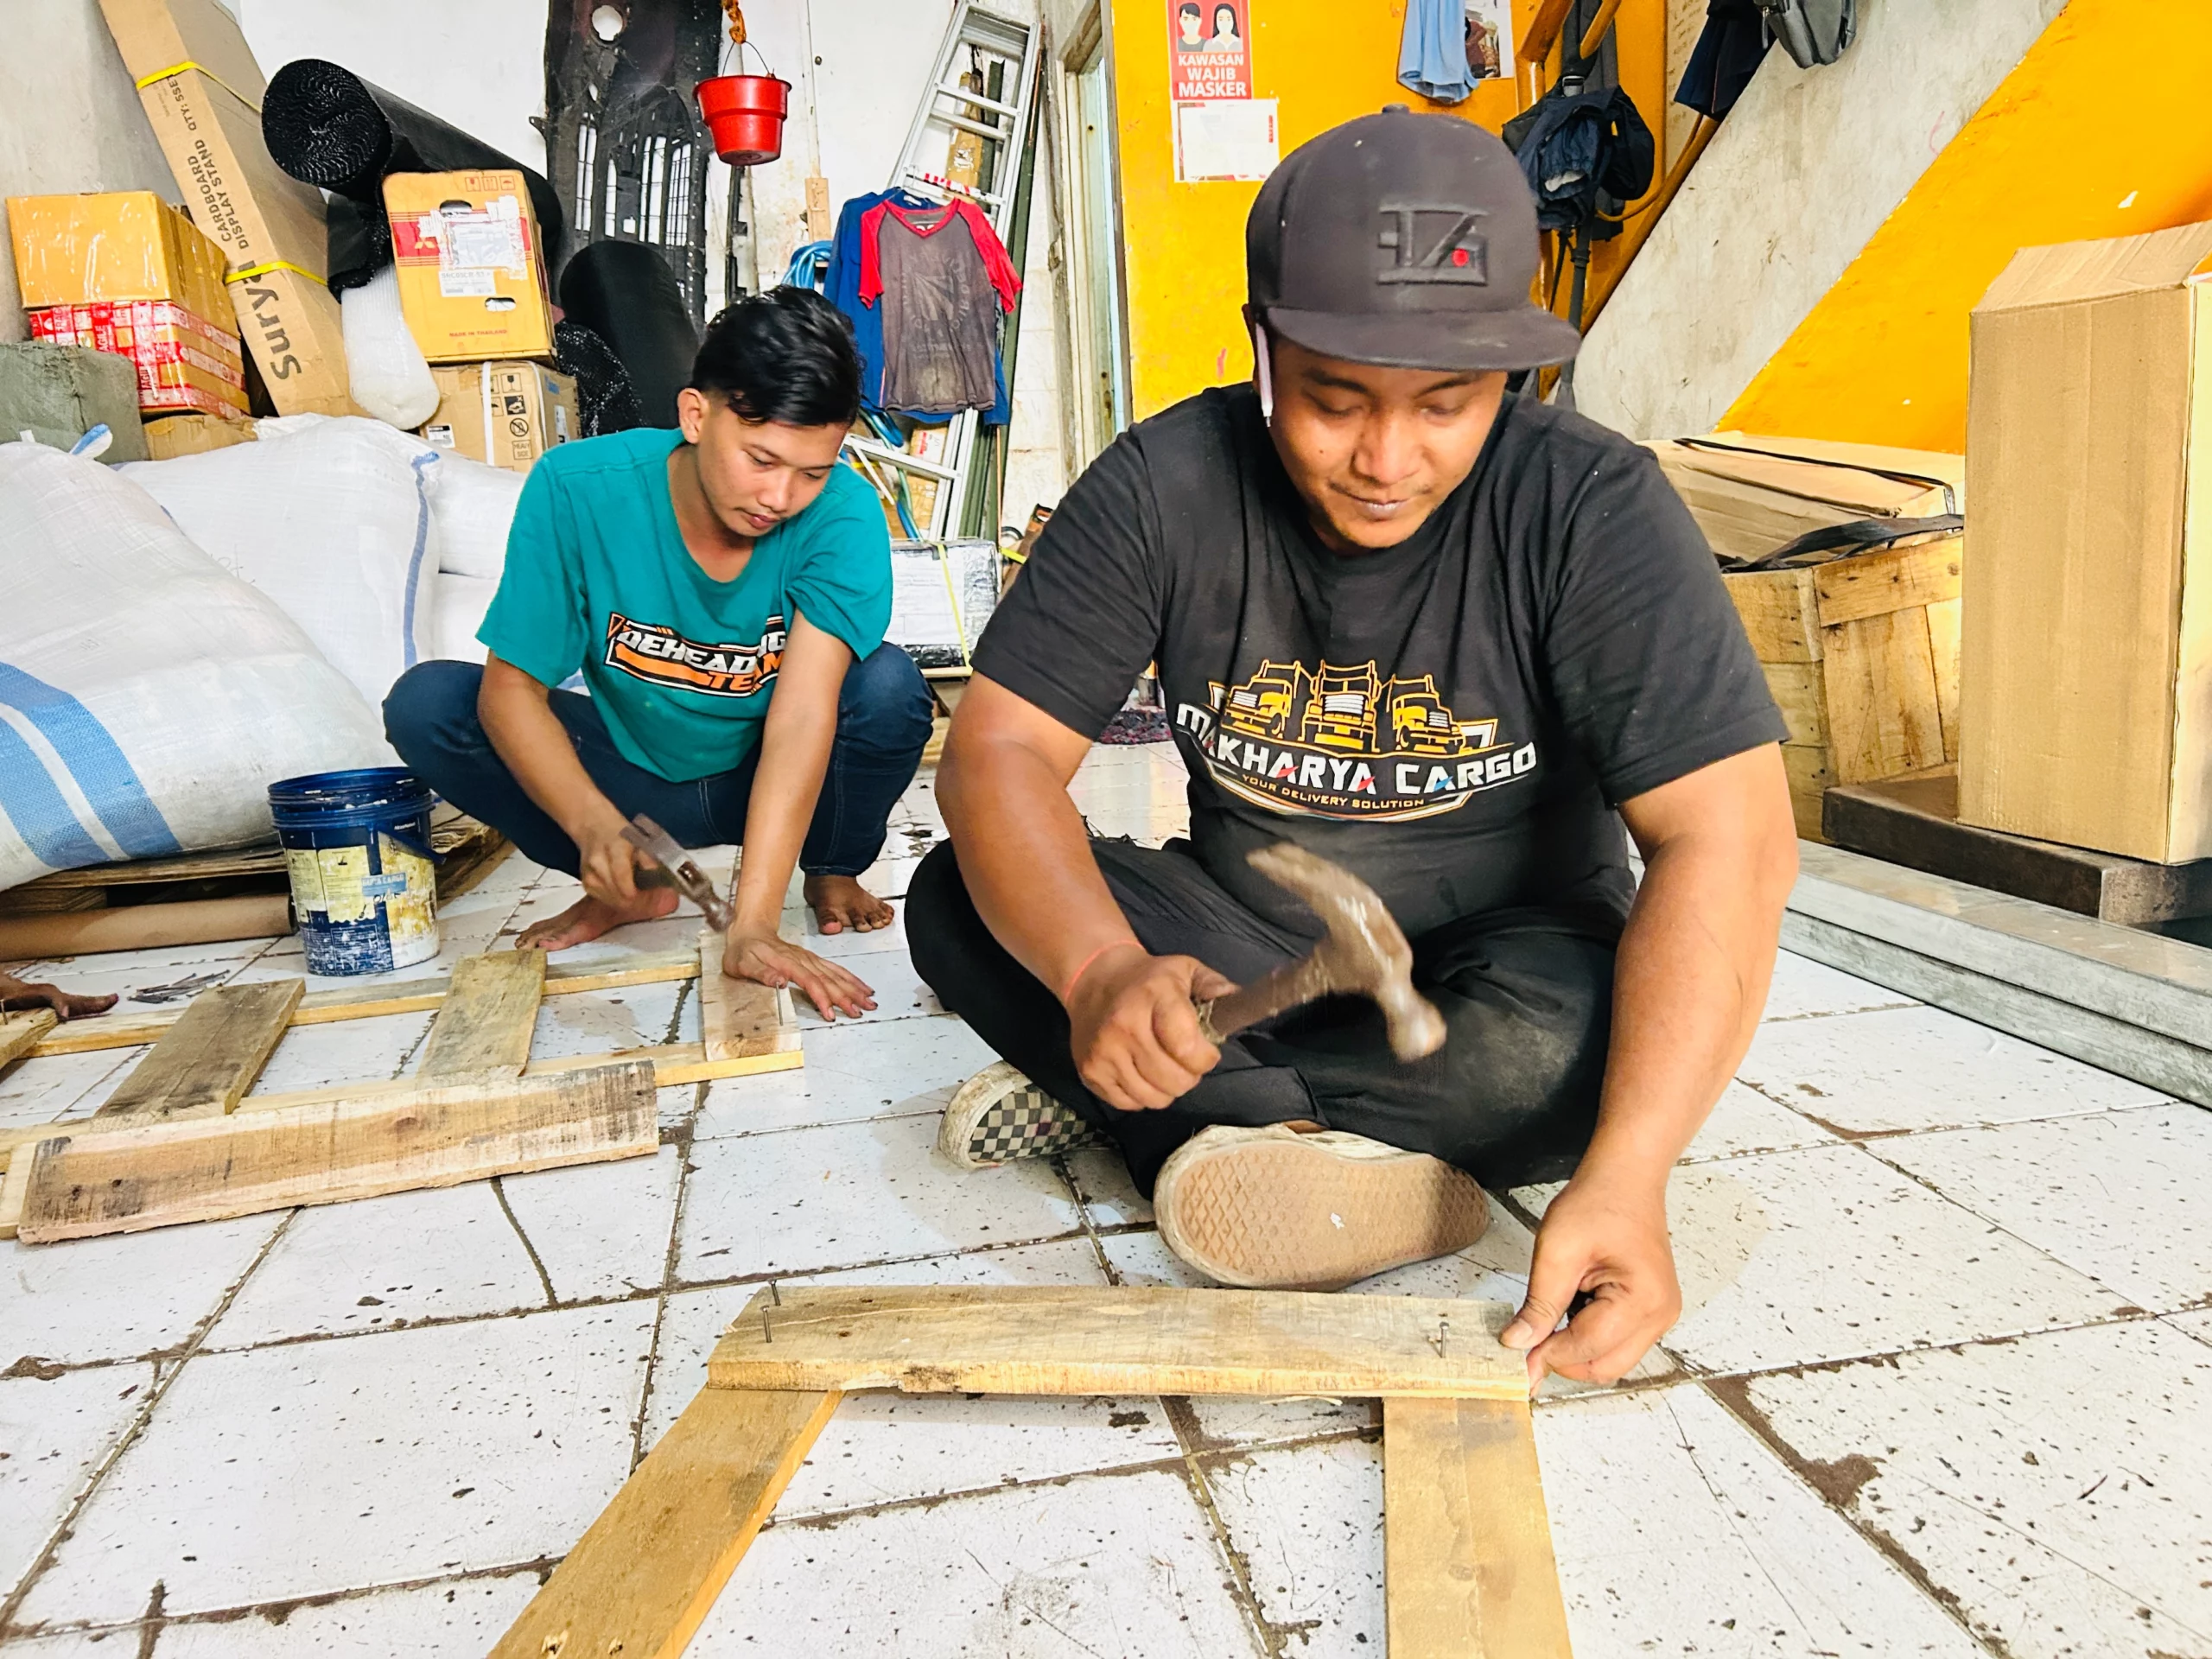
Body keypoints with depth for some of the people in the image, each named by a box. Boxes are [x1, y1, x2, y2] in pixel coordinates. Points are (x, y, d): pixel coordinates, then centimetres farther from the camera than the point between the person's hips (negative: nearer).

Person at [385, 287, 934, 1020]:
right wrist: (595, 825, -40)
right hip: (630, 780, 2)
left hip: (763, 782, -1)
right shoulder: (577, 489, -22)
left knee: (890, 687, -31)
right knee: (424, 703, -20)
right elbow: (511, 687, -20)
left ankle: (833, 871, 0)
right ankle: (628, 892, 0)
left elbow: (804, 711, -36)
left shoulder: (843, 514, -26)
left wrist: (752, 924, -46)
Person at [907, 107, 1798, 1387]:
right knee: (957, 904, -17)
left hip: (1491, 965, -1)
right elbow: (999, 753, -18)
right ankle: (1352, 1164, -21)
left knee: (1561, 1036, -35)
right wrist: (1102, 972, -39)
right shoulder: (1163, 490, -14)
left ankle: (1119, 1097, -14)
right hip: (1243, 947, 2)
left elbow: (1726, 838, -26)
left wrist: (1623, 1180, -39)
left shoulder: (1594, 511, -20)